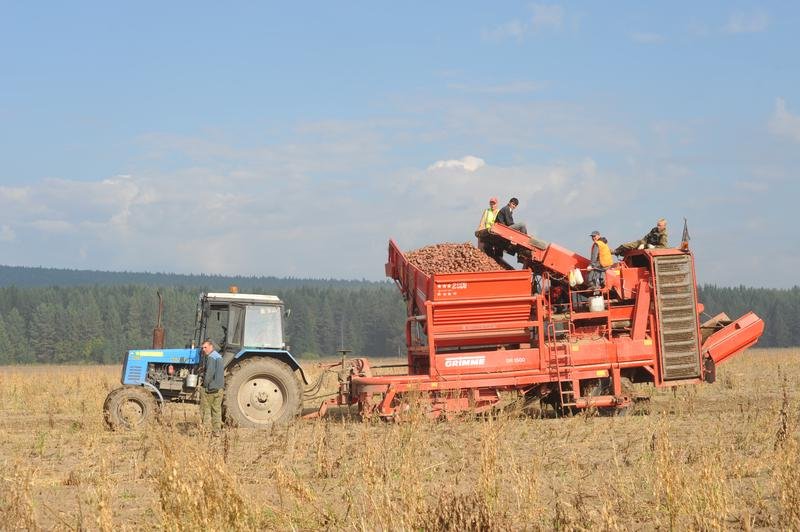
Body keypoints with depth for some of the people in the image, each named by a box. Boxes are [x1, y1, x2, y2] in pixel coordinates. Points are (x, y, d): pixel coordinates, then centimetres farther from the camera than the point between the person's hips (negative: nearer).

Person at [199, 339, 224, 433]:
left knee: (206, 409, -3)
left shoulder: (211, 357, -14)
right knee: (217, 409, 10)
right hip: (219, 388, 9)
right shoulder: (219, 356, 16)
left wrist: (205, 384, -11)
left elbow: (209, 373, -20)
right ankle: (217, 431, 11)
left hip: (210, 387, -9)